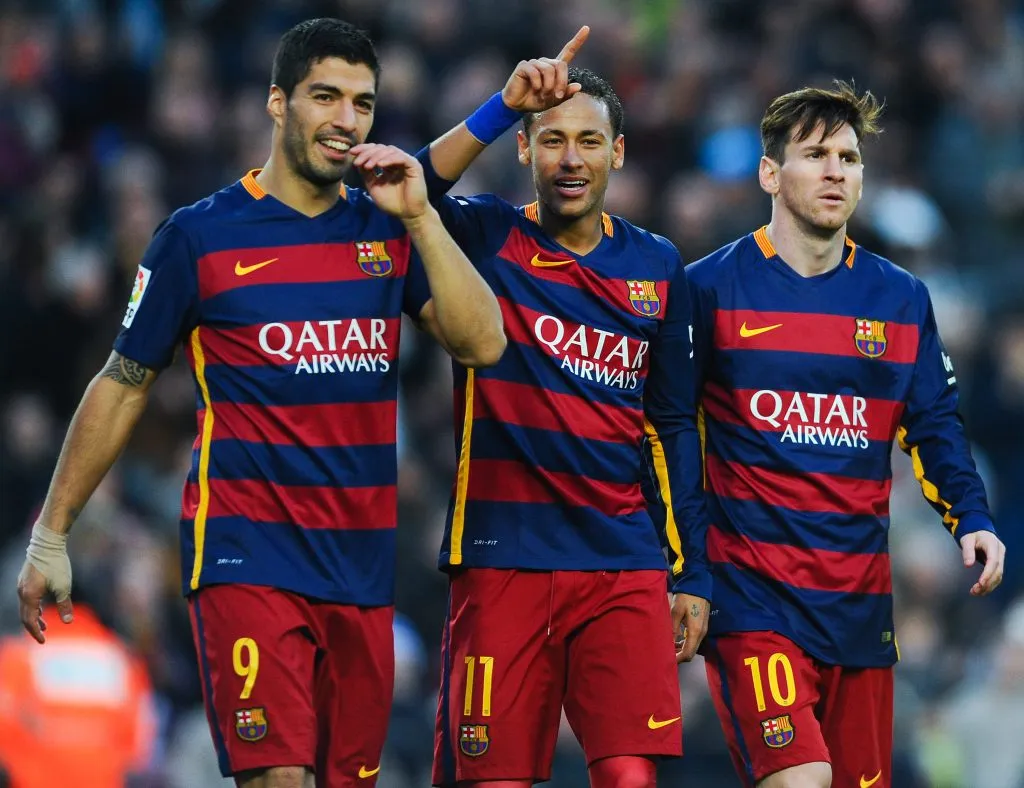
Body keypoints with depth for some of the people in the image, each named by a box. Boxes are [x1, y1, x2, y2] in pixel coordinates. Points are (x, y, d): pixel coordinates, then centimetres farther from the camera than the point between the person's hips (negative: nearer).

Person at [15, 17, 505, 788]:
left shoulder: (389, 228, 10)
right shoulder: (201, 233, 0)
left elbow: (482, 343, -2)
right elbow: (124, 385, 6)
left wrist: (419, 216, -8)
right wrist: (51, 535, 5)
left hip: (362, 558, 4)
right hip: (247, 552, -4)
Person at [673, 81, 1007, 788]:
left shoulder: (901, 299, 10)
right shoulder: (710, 289, -2)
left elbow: (935, 426, 13)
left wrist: (971, 518, -4)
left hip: (860, 598, 5)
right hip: (752, 594, -5)